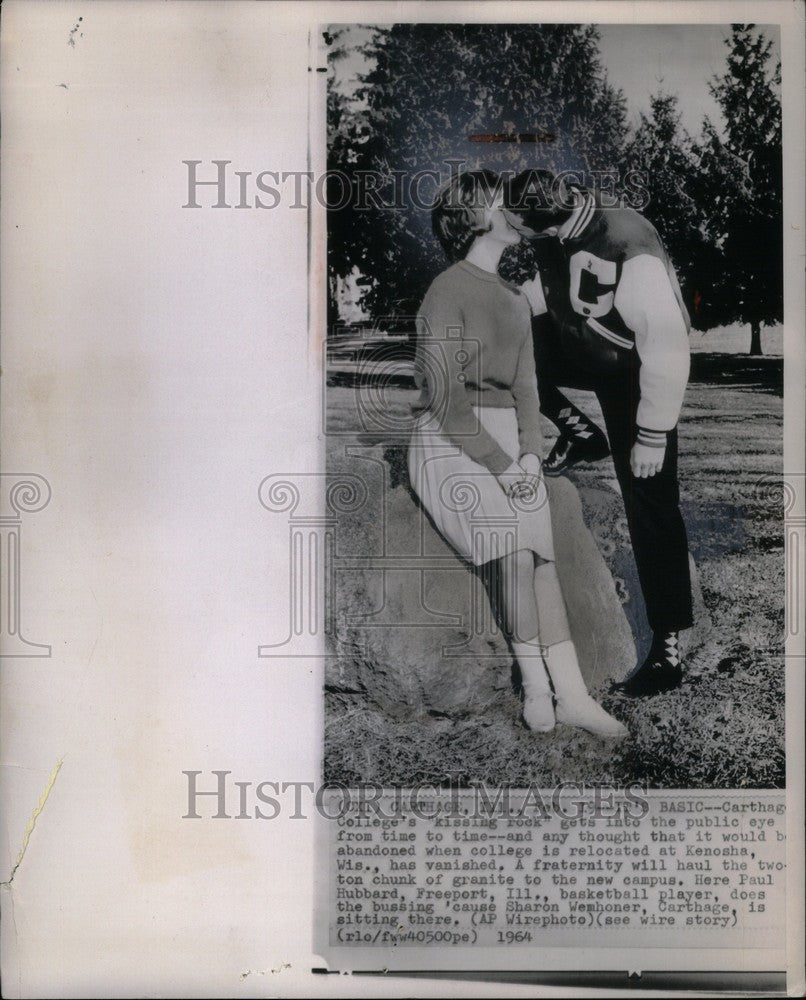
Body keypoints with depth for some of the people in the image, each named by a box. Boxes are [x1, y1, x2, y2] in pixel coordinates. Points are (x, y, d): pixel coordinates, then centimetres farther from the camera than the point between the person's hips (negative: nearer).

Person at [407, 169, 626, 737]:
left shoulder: (516, 301, 19)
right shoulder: (448, 291, -7)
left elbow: (525, 385, 14)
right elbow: (446, 397, -14)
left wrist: (530, 454, -3)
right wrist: (499, 464, -16)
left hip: (509, 440, 6)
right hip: (450, 441, -6)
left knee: (542, 556, -11)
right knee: (516, 549, -22)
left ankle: (572, 694, -12)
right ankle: (537, 686, -9)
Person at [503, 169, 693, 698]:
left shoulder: (633, 257, -38)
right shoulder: (559, 238, -14)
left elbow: (667, 349, -32)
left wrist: (653, 436, -26)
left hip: (635, 376, -7)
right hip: (585, 352, 7)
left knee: (650, 507, -5)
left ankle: (669, 647, 5)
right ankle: (582, 436, 8)